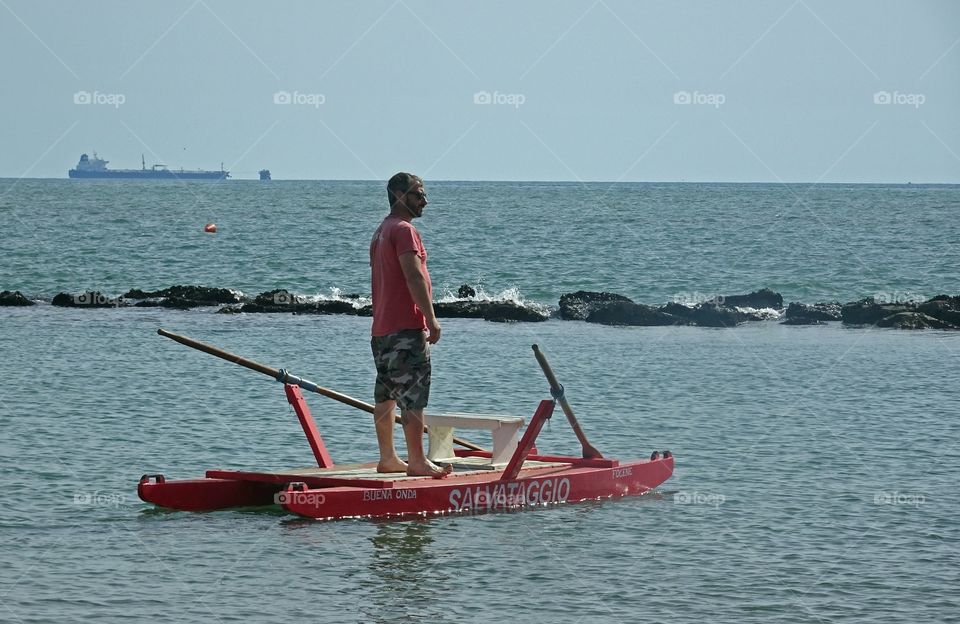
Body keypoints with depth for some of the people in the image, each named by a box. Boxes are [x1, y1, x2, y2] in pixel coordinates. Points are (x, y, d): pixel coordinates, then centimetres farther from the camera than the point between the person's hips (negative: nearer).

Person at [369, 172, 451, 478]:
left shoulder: (380, 232, 19)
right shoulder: (404, 230, -12)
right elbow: (414, 277, -20)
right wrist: (431, 318, -18)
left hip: (381, 327, 10)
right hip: (406, 327, -10)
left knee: (386, 394, 12)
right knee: (413, 395, -10)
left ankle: (388, 458, 16)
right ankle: (417, 461, -11)